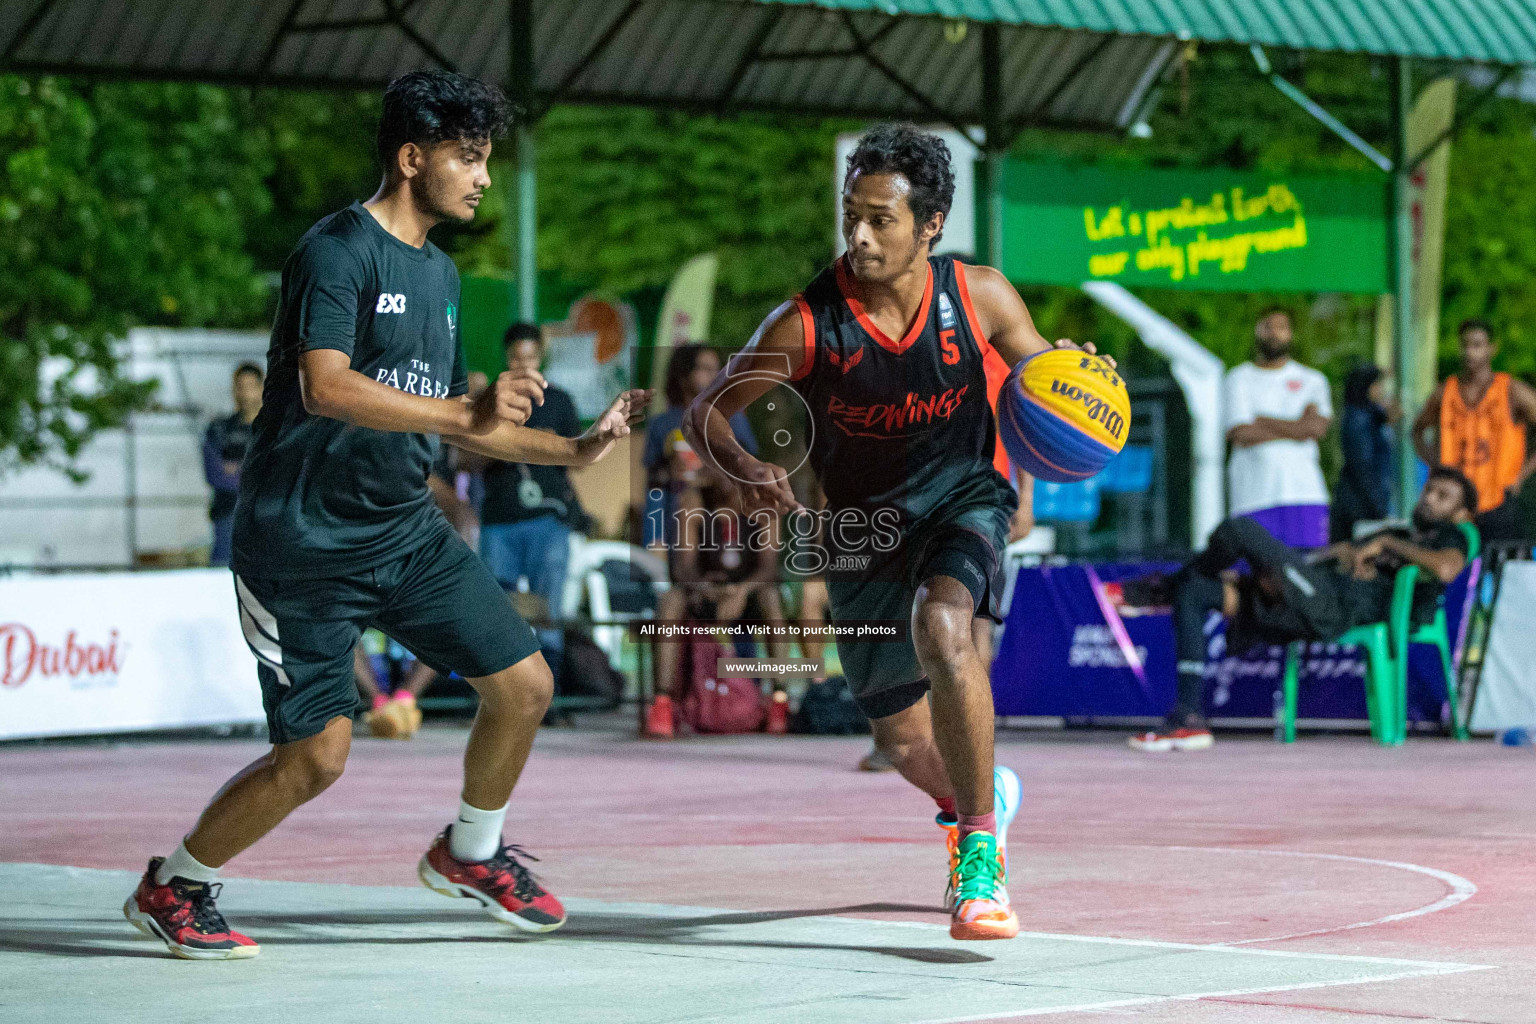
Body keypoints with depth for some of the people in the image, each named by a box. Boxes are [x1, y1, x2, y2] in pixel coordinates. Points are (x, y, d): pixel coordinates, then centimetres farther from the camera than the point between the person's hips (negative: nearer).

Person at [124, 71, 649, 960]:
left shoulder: (440, 274, 14)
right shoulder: (339, 249, -14)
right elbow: (325, 387, -28)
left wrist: (573, 450, 15)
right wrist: (469, 409, -34)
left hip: (407, 533, 8)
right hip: (306, 542, -8)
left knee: (524, 684, 2)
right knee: (317, 754, -9)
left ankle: (470, 852, 26)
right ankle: (172, 888, 12)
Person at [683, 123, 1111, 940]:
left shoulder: (978, 296, -13)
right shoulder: (805, 325, -18)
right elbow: (706, 414, -11)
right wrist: (746, 470, -32)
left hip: (960, 497, -2)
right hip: (861, 528, 2)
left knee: (941, 626, -36)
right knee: (905, 743, 11)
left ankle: (980, 844, -25)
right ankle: (973, 797, 50)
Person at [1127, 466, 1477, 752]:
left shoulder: (1447, 537, 10)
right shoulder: (1395, 533, 38)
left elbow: (1446, 568, -14)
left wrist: (1389, 544, -5)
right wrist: (1344, 551, 10)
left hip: (1333, 607, -10)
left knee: (1240, 529, -19)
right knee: (1191, 593, 2)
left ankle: (1165, 584, 11)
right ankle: (1188, 719, -1)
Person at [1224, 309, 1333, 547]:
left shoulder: (1312, 380, 16)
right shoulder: (1238, 379, 10)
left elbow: (1318, 428, -2)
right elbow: (1239, 434, -5)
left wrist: (1262, 421, -3)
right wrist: (1296, 429, -4)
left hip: (1304, 490, 2)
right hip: (1253, 497, -2)